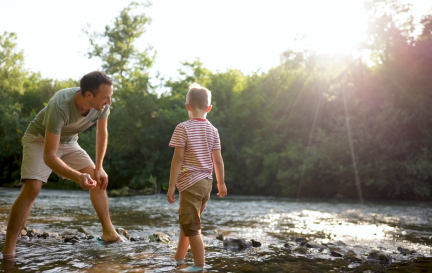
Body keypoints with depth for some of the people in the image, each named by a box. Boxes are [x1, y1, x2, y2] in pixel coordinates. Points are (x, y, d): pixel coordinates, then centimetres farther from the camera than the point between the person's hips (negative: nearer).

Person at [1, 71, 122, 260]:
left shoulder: (103, 104, -23)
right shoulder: (60, 106, -40)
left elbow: (102, 133, -2)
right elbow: (48, 156, -41)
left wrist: (98, 167, -4)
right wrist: (78, 177, -53)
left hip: (68, 142, 6)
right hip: (40, 139, -6)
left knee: (99, 180, -4)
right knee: (32, 188, -22)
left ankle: (109, 232, 5)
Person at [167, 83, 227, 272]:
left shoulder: (183, 128, -9)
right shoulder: (212, 130, 6)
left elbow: (178, 159, -12)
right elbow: (218, 159, 7)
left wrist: (171, 186, -9)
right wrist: (221, 183, 18)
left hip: (190, 182, -7)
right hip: (206, 182, 7)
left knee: (191, 225, 0)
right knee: (188, 221, 20)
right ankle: (179, 257, 34)